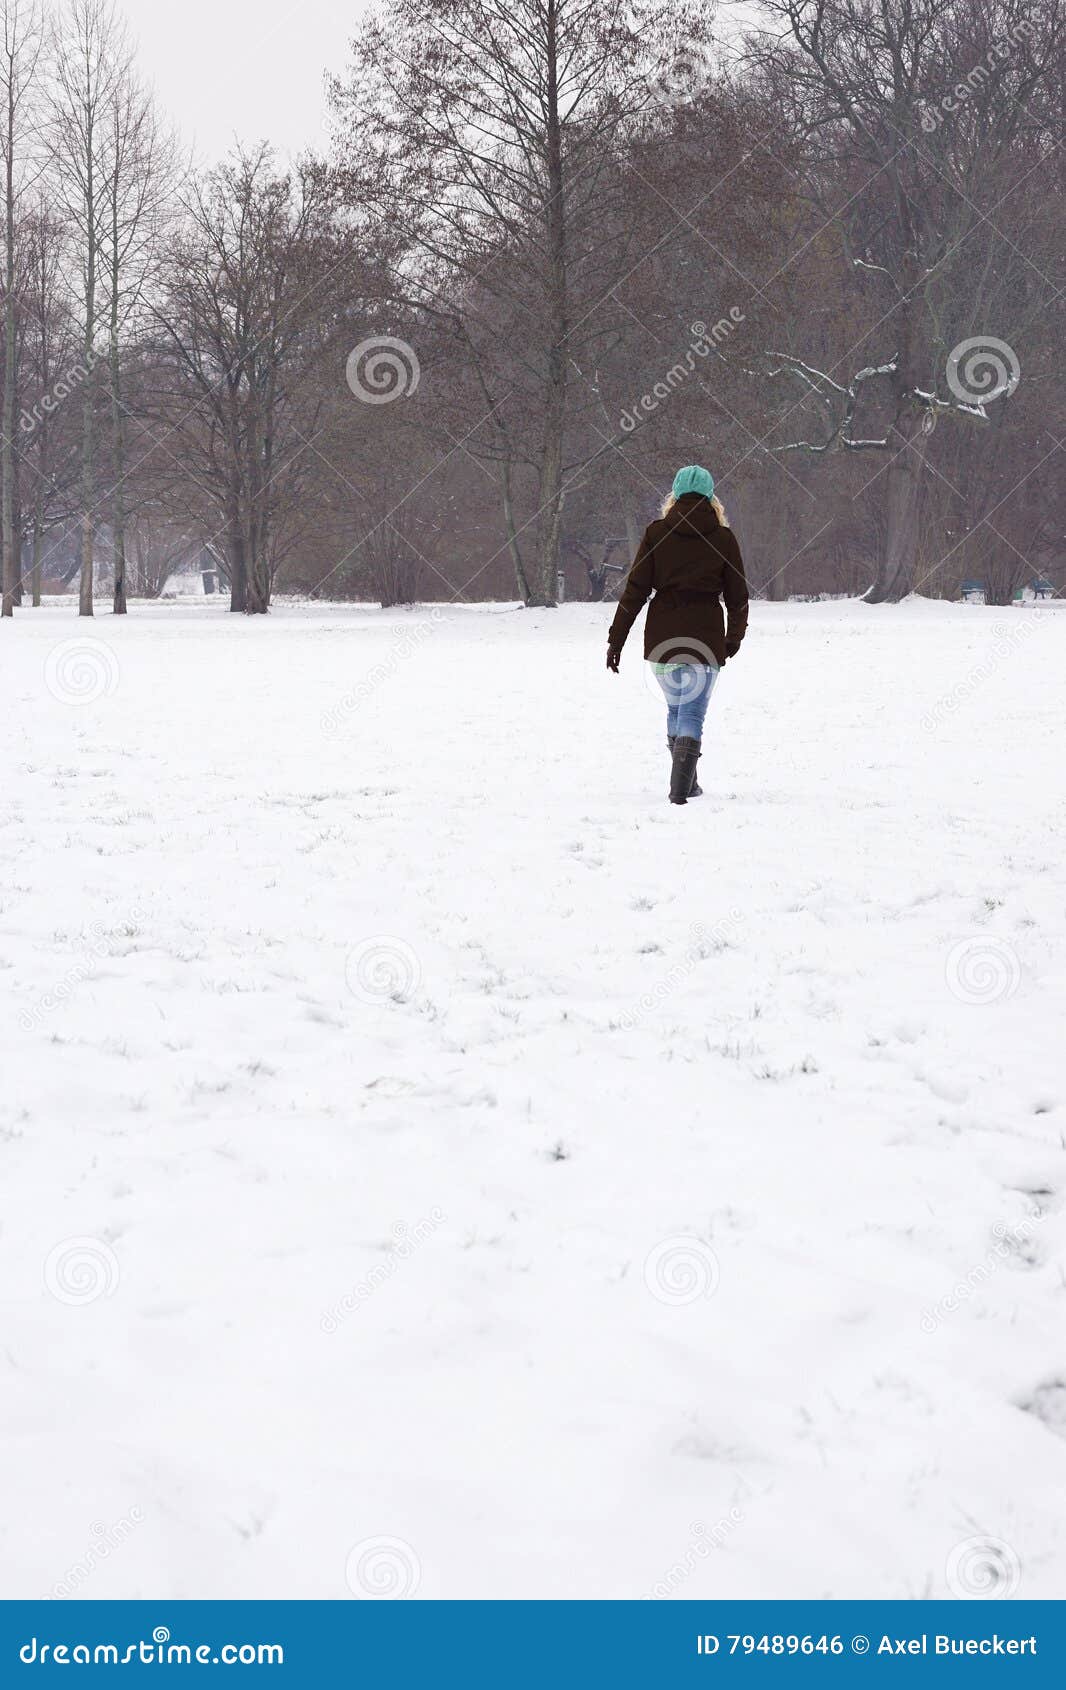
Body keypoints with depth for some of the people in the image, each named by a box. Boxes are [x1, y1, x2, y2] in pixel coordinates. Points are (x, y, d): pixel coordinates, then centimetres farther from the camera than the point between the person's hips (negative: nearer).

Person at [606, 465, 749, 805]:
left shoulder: (657, 534, 1)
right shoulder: (723, 537, 1)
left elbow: (635, 590, -2)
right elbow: (737, 595, 6)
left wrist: (616, 638, 2)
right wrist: (734, 637, 23)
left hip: (661, 637, 2)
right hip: (705, 636, -2)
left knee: (676, 709, 21)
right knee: (692, 714, -3)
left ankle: (686, 784, 29)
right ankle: (681, 787, -22)